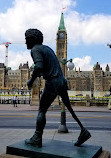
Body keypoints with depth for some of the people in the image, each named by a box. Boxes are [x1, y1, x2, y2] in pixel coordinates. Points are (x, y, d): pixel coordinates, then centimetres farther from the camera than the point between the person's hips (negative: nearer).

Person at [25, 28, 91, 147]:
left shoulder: (35, 49, -7)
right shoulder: (47, 48, 20)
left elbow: (39, 66, -25)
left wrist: (31, 81, -12)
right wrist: (39, 74, 28)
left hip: (52, 83, -8)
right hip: (62, 81, 8)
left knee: (42, 111, 3)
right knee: (69, 107, 15)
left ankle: (37, 139, 7)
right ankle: (83, 131, 18)